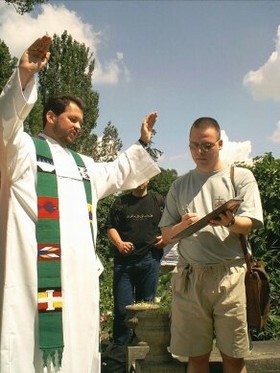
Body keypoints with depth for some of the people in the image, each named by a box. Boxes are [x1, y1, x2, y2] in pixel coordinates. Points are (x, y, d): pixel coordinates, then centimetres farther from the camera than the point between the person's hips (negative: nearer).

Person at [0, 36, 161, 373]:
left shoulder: (82, 165, 26)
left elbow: (117, 174, 40)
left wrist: (142, 144, 35)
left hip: (80, 267, 8)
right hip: (38, 266, -7)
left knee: (77, 344, 11)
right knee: (35, 340, -9)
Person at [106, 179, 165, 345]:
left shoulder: (159, 201, 11)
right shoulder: (121, 202, 10)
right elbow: (111, 227, 5)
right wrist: (119, 243, -12)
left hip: (150, 259, 1)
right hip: (124, 259, 0)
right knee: (122, 306, -2)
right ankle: (121, 347, 8)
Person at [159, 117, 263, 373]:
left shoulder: (241, 177, 7)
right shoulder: (179, 186, 15)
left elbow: (248, 225, -2)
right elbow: (166, 235, 14)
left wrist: (230, 222, -23)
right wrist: (182, 226, -8)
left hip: (229, 275, -2)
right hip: (189, 276, 3)